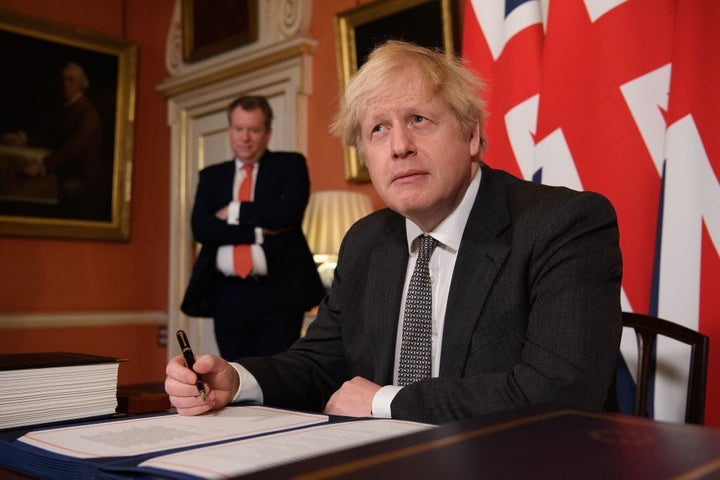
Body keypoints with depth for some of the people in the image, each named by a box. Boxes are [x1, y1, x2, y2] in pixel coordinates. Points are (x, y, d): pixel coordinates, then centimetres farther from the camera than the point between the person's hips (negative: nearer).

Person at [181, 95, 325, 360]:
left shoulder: (290, 165, 7)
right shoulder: (212, 176, 15)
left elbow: (288, 213, -12)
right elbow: (201, 228, -2)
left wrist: (235, 212, -4)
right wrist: (259, 232, -10)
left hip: (278, 294, -3)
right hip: (228, 296, 3)